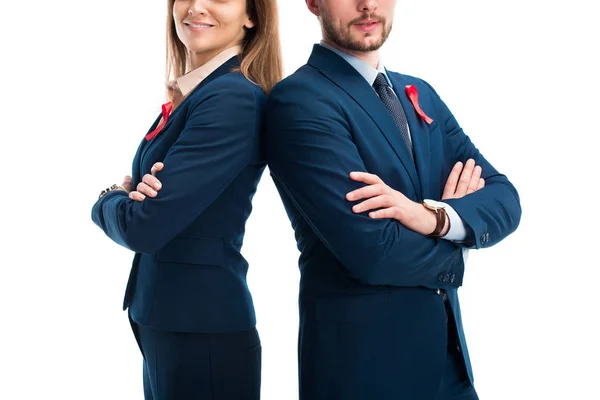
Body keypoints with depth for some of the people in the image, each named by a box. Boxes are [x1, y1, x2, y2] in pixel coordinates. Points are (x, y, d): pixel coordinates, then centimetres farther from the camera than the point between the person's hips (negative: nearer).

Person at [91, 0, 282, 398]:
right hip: (162, 321, 8)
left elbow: (146, 227, -22)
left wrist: (110, 200, 0)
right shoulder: (186, 95, 9)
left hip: (203, 331, -8)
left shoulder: (236, 98, -19)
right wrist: (129, 194, -10)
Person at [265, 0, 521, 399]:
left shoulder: (422, 95, 9)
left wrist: (435, 217, -19)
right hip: (362, 356, -6)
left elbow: (504, 200, 0)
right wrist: (451, 248, -4)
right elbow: (371, 251, -22)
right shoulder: (299, 99, -15)